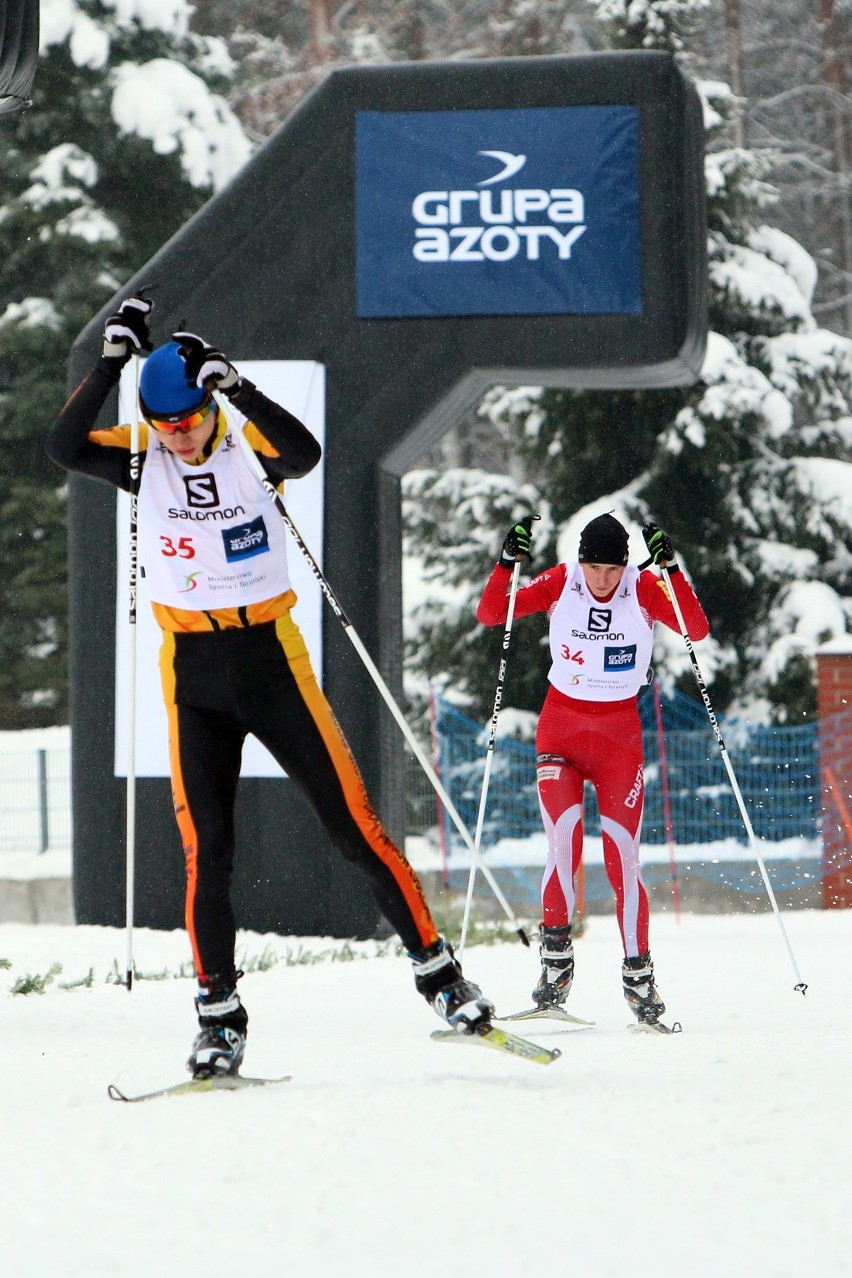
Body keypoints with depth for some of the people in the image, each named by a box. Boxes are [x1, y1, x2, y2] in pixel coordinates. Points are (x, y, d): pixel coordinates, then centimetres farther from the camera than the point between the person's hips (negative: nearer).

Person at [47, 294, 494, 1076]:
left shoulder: (249, 448, -7)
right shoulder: (143, 461, -2)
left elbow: (304, 453, -30)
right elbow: (66, 448, -19)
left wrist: (234, 387, -38)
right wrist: (112, 360, -25)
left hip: (272, 660, -2)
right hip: (191, 673, 2)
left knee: (354, 825, -2)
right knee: (205, 849, -3)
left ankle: (436, 968, 8)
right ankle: (219, 1014, 6)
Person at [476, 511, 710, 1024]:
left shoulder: (644, 588, -9)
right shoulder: (561, 583, -6)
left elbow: (697, 630, -21)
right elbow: (491, 614, -9)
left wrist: (672, 570, -32)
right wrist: (506, 564, -25)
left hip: (619, 735, 0)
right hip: (561, 727, 0)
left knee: (623, 855, -5)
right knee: (564, 842, -17)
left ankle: (639, 975, 5)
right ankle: (556, 957, -7)